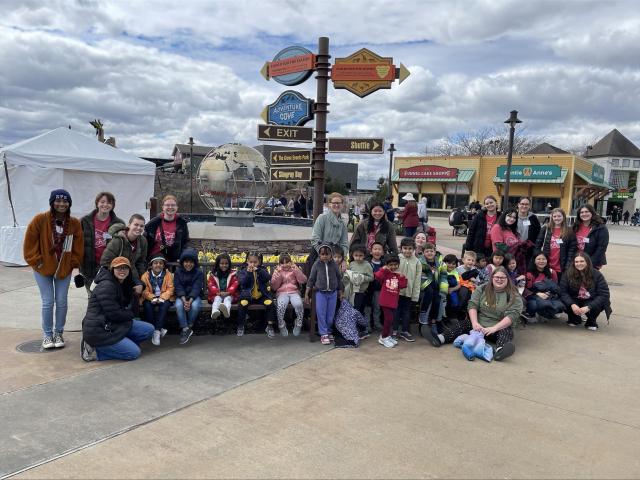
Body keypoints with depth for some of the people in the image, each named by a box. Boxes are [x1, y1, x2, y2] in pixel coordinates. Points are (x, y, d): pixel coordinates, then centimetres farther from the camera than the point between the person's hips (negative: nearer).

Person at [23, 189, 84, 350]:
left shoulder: (75, 223, -5)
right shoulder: (40, 220, -12)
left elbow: (78, 247, 2)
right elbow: (30, 243, -7)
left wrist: (73, 263, -1)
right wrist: (36, 261, -8)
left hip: (65, 269, 2)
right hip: (43, 268, -2)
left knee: (61, 302, 5)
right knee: (48, 302, 0)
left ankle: (59, 333, 22)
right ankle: (47, 335, 15)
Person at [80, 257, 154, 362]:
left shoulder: (122, 286, 14)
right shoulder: (106, 286, -17)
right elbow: (114, 314, -18)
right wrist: (131, 315, -3)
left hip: (112, 325, 10)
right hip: (98, 331, -10)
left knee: (149, 329, -2)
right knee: (134, 352, -12)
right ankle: (94, 351, -3)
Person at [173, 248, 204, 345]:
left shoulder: (199, 273, -4)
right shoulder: (178, 272, 1)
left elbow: (196, 288, -14)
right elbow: (178, 287, -9)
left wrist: (190, 301, -31)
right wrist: (184, 300, -26)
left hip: (194, 296, -1)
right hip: (181, 296, 1)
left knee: (195, 306, -33)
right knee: (178, 305, -32)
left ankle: (189, 327, -13)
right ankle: (185, 329, -26)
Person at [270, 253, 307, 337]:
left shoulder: (294, 270, 16)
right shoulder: (277, 271, 16)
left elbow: (303, 281, -1)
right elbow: (274, 287, 4)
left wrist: (296, 270, -10)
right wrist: (278, 274, -6)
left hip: (294, 292, 0)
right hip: (282, 293, 0)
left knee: (299, 304, -34)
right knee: (281, 306, -34)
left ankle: (298, 325, -11)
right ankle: (281, 326, -10)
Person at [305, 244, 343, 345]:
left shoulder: (334, 265, -2)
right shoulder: (316, 264, -5)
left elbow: (339, 279, 8)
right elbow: (311, 279, 1)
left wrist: (340, 293, 10)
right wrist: (307, 293, 0)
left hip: (333, 293, 1)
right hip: (320, 292, -1)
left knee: (331, 314, 8)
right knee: (321, 314, -3)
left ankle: (328, 331, 23)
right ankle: (324, 334, 4)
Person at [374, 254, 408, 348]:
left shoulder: (399, 275, 9)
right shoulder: (385, 273, -3)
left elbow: (403, 286, -3)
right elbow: (377, 277, -22)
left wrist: (402, 277, -13)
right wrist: (383, 269, -21)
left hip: (394, 301, 5)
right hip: (385, 301, -5)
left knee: (390, 319, 14)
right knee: (389, 318, -9)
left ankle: (386, 335, 30)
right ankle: (384, 338, 4)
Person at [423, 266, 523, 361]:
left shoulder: (514, 296, -5)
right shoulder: (482, 289, 5)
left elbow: (512, 315, -16)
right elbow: (472, 305, -4)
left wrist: (494, 328, -27)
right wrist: (475, 323, -22)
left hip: (500, 328, -3)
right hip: (479, 325, 3)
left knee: (506, 333, -33)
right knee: (464, 324, -19)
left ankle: (500, 350, -65)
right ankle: (440, 338, -37)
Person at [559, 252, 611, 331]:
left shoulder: (597, 275, -13)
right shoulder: (568, 274, -11)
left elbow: (604, 294, -19)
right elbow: (563, 292, -15)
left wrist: (588, 307, -33)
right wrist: (572, 304, -33)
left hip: (591, 302, -1)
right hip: (575, 301, 1)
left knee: (598, 305, -34)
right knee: (564, 304, -30)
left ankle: (591, 322, 2)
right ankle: (574, 319, 7)